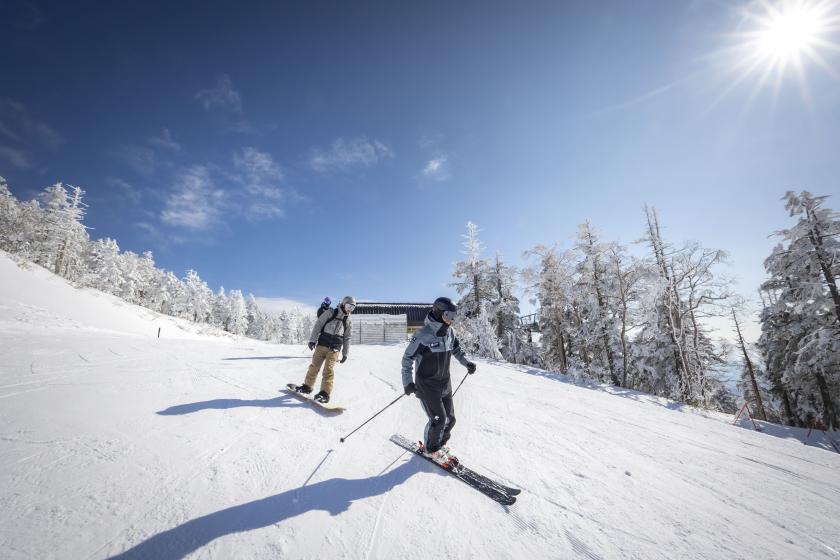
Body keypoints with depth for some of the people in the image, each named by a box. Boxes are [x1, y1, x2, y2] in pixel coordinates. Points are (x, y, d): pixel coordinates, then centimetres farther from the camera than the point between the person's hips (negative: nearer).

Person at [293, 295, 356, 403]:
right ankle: (307, 386, 26)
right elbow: (318, 325, 0)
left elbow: (347, 338, 14)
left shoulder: (349, 321, 9)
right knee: (314, 366, 7)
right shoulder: (330, 313, 1)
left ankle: (325, 393, -8)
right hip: (322, 344, 0)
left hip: (334, 349, 0)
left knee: (328, 369, -10)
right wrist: (312, 340, -6)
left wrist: (345, 353, 11)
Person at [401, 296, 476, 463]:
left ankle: (439, 445, 36)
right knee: (438, 419, -6)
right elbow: (408, 358, -17)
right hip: (426, 385, -7)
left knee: (450, 418, 10)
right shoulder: (423, 335, -21)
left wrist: (466, 362, 2)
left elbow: (456, 349, 18)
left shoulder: (450, 332, 0)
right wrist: (408, 381, -25)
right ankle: (430, 449, 22)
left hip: (444, 384, 7)